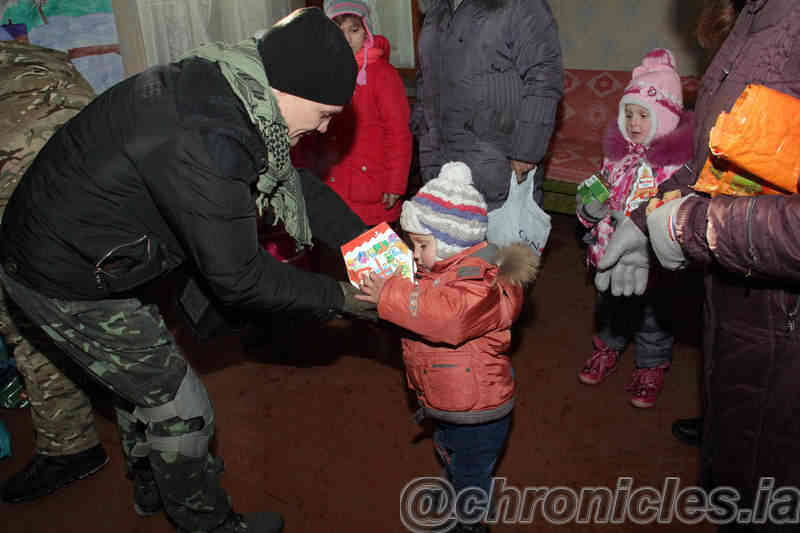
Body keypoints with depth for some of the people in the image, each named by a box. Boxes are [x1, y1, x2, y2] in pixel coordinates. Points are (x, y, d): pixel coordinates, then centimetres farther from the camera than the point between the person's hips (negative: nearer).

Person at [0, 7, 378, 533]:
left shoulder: (226, 89, -5)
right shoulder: (204, 140, -35)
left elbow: (295, 183, 4)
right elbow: (235, 277, -27)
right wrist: (336, 296, -15)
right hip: (69, 282, -9)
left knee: (143, 379, 28)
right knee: (181, 409, 7)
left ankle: (152, 480, 53)